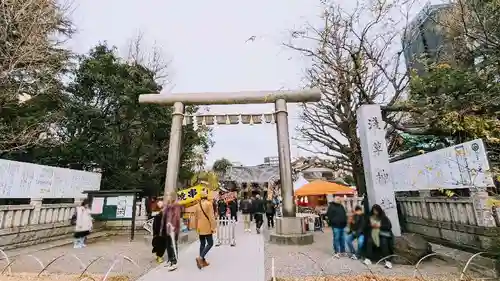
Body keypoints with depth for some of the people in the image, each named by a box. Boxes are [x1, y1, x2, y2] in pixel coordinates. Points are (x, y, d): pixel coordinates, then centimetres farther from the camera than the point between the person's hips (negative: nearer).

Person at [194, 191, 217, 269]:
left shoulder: (197, 205, 6)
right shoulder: (209, 204, -11)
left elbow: (196, 217, 13)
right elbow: (211, 216, -15)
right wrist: (213, 227, -11)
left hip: (200, 228, 6)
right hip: (207, 227, -6)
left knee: (202, 244, 14)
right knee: (210, 243, 2)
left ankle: (203, 261, 17)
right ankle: (200, 258, -12)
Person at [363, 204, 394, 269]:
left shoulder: (384, 218, 2)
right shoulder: (370, 217, 9)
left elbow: (389, 226, -5)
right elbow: (366, 226, 11)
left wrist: (380, 226, -13)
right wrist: (371, 225, -10)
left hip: (382, 235, -2)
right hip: (372, 235, 2)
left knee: (384, 243, -29)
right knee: (369, 241, -24)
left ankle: (388, 261, -23)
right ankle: (368, 259, -21)